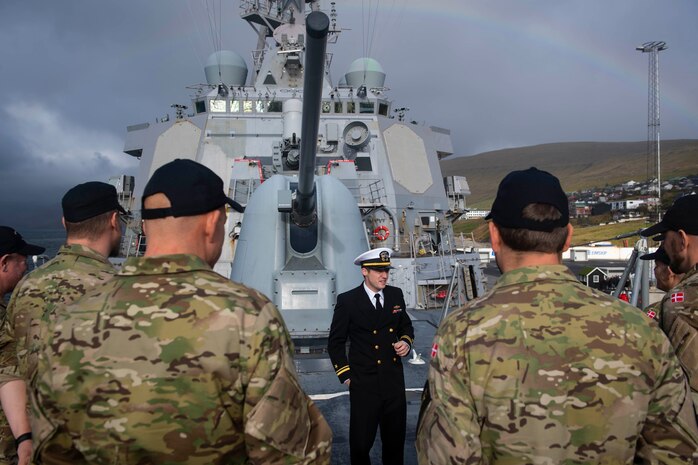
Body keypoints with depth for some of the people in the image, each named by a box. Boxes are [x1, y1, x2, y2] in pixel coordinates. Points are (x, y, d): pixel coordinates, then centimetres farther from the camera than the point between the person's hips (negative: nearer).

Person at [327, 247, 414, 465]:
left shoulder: (396, 295, 4)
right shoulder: (347, 301, -8)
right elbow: (335, 343, -1)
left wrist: (406, 341, -1)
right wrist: (346, 376, -4)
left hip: (394, 382, 4)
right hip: (364, 385, -4)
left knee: (395, 439, 16)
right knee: (361, 441, 8)